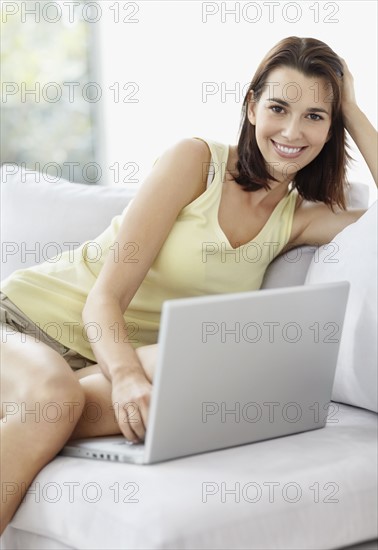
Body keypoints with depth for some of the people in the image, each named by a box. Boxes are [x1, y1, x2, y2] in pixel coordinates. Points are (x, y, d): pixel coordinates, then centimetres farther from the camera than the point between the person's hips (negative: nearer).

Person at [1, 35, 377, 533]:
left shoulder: (300, 218, 9)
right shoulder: (196, 161, -7)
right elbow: (104, 298, -13)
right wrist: (127, 375, -34)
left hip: (107, 359, 4)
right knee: (51, 393, -41)